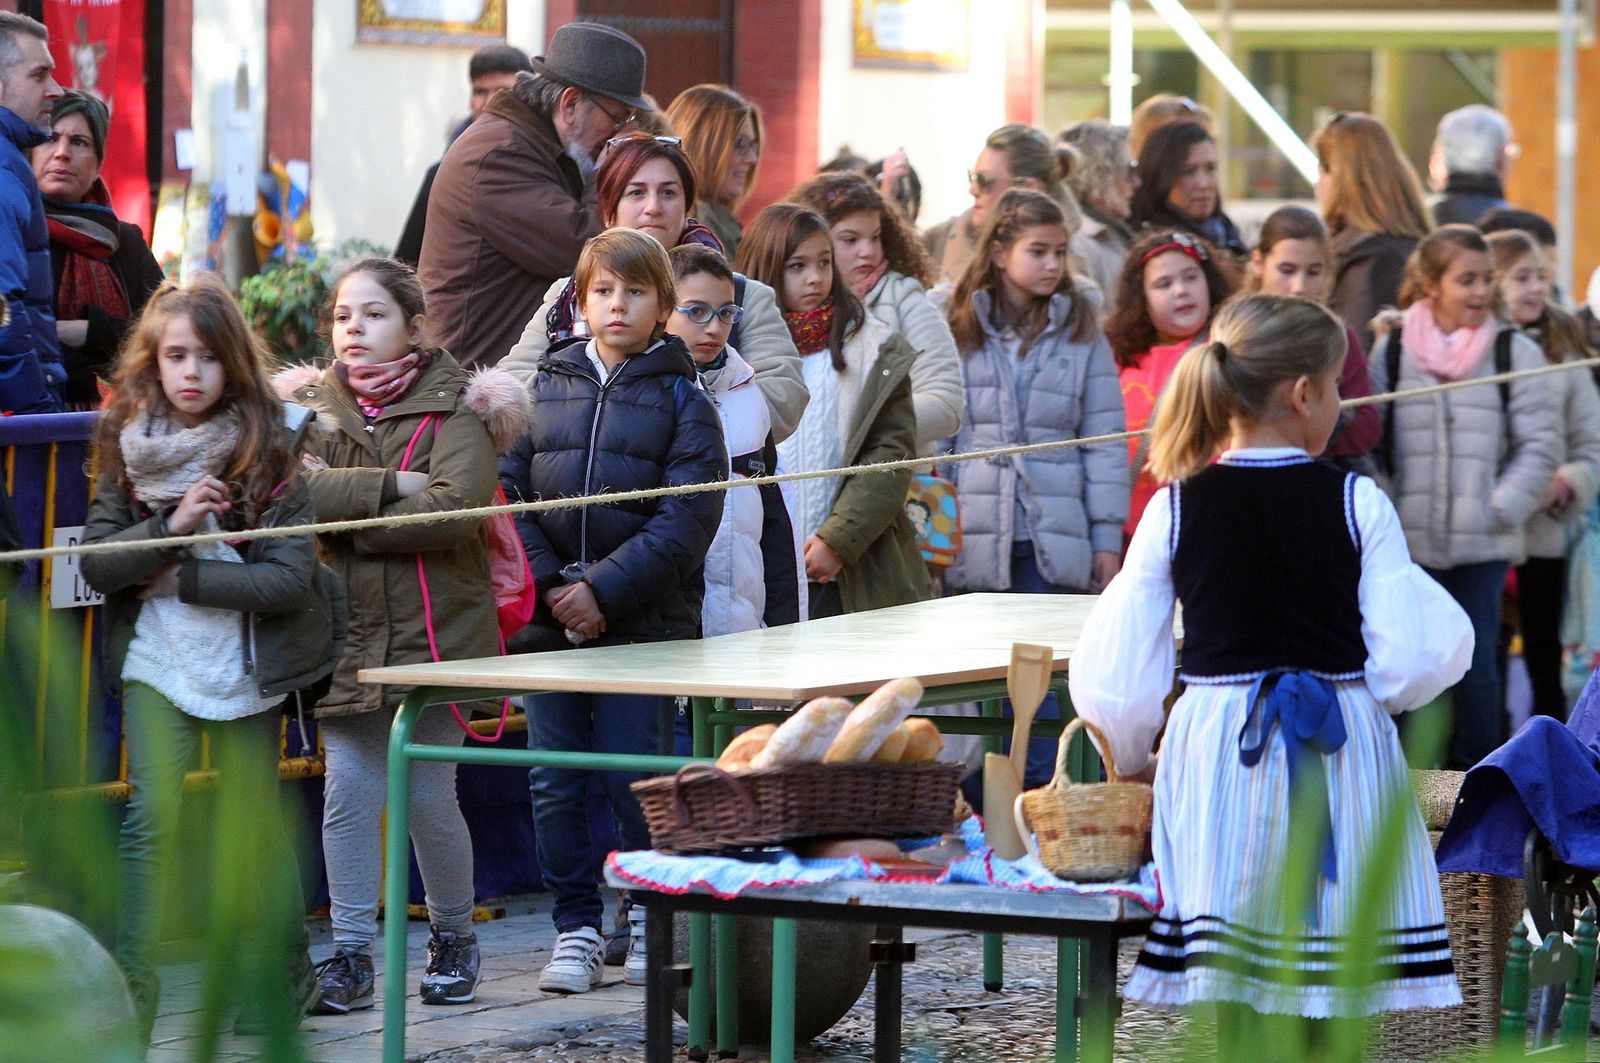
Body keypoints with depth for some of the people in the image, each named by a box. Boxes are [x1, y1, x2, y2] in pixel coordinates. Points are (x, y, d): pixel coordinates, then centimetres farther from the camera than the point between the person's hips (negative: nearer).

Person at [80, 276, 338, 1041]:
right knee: (153, 815, -12)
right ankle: (128, 990, -11)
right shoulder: (127, 450, 1)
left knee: (253, 818, 9)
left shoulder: (269, 452, -7)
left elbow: (290, 578, -13)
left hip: (245, 661, -1)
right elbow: (96, 562, -5)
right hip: (154, 661, 1)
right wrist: (172, 527, -19)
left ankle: (282, 974, 26)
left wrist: (184, 581, -14)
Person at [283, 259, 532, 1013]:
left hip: (435, 631, -2)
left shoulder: (454, 405, -2)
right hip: (345, 632, 3)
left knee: (430, 795, 2)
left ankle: (453, 937, 22)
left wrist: (342, 510, -12)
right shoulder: (313, 405, 8)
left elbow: (457, 505, -17)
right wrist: (392, 486, -17)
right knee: (349, 791, 0)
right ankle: (351, 954, 7)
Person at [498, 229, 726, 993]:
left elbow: (686, 520, -8)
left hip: (642, 619, -3)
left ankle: (649, 915, 15)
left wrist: (603, 589, -15)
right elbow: (508, 492, 4)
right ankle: (575, 927, 12)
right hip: (548, 616, 3)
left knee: (631, 776, -2)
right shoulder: (546, 388, 9)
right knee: (554, 782, 3)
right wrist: (549, 586, -9)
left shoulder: (681, 399, 0)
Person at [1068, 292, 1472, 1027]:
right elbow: (1407, 661, -7)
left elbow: (1116, 673, 1)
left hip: (1217, 754, 1)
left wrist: (1131, 760, 20)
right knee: (1325, 1014, 6)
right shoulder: (1356, 504, -6)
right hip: (1342, 751, -1)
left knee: (1235, 1003, 5)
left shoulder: (1176, 510, -1)